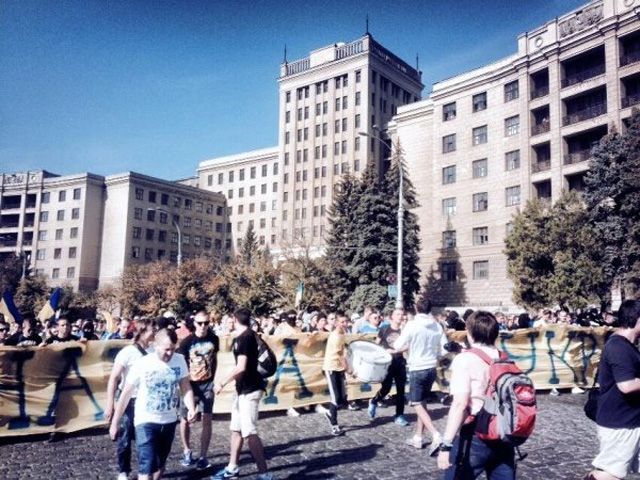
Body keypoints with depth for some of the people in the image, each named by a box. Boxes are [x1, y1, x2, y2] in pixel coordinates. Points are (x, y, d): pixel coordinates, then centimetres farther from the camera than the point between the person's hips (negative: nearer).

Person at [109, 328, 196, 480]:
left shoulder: (180, 360, -8)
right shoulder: (142, 364, -16)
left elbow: (185, 387, -3)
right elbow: (126, 394, -8)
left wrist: (191, 408, -20)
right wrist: (115, 422, -4)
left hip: (169, 421, 4)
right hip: (146, 421, -4)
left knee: (160, 463, 19)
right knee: (147, 466, -9)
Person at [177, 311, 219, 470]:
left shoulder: (214, 339, -4)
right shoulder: (187, 341, -12)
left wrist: (212, 379, 8)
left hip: (207, 384, 2)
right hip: (190, 384, -1)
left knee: (207, 420, -1)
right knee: (185, 419, 7)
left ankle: (203, 456, 8)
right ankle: (187, 451, 28)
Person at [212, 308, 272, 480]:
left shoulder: (245, 337, -17)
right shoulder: (247, 336, 12)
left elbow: (241, 367, -22)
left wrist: (222, 384, -15)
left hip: (249, 390, -10)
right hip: (243, 389, 10)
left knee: (249, 433, -9)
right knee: (236, 429, 16)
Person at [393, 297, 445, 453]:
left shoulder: (412, 325, -14)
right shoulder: (437, 326, -1)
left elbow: (398, 346, -12)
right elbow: (444, 349, 3)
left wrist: (409, 346, 8)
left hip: (417, 369, -5)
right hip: (431, 369, 6)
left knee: (418, 405, 1)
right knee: (422, 403, 17)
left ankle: (436, 436, -13)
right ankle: (417, 437, 24)